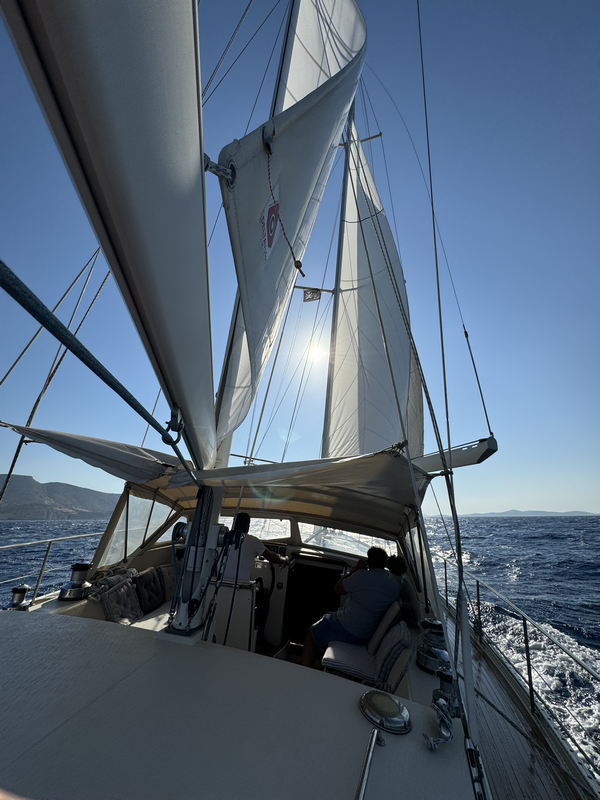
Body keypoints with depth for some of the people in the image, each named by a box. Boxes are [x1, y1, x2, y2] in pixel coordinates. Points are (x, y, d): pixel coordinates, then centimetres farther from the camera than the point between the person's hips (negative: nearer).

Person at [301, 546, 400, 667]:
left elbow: (338, 589, -8)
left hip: (347, 630, -6)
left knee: (311, 634, 16)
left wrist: (356, 569, -6)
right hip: (367, 636, 7)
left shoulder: (362, 575, -24)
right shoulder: (395, 587, -8)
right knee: (329, 616, 30)